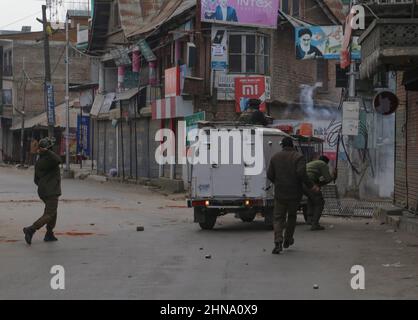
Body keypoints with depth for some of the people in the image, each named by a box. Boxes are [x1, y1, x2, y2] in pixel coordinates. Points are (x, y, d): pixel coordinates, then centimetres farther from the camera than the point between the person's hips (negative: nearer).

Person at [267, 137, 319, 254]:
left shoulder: (275, 157, 4)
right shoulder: (298, 157, -7)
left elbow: (270, 175, 3)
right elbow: (301, 173, -22)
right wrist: (311, 186, -13)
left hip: (280, 193, 1)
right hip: (295, 193, -1)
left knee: (278, 217, 4)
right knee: (292, 216, 20)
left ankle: (278, 242, -16)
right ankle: (288, 240, 30)